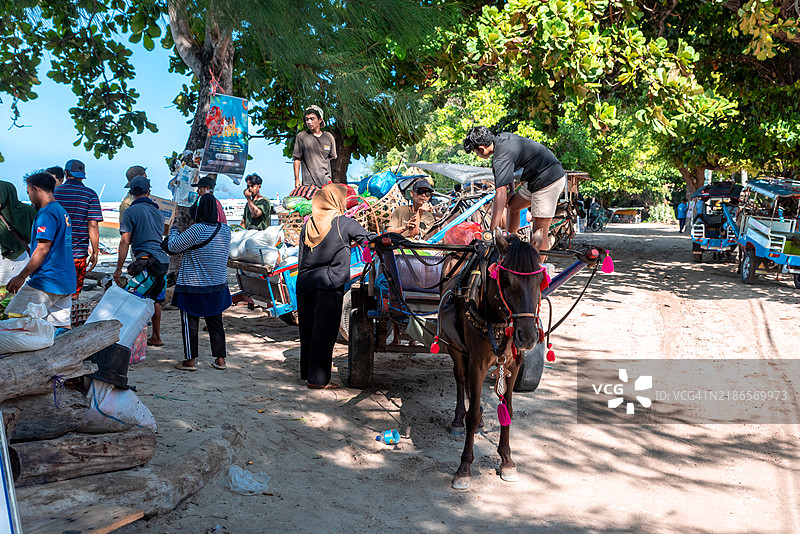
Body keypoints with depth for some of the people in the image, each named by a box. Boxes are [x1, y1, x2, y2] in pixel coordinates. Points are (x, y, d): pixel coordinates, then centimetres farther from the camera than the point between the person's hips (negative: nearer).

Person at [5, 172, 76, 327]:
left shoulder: (46, 213, -11)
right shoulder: (63, 211, 19)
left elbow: (43, 249, -18)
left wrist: (21, 276, -14)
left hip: (46, 280, -9)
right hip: (66, 282, 9)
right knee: (62, 327, 8)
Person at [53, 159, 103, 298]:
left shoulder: (54, 193, 3)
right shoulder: (90, 195, -3)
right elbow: (93, 226, -8)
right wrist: (95, 253, -1)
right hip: (78, 254, -2)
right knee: (73, 295, 6)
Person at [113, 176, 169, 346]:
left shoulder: (130, 212, -3)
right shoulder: (158, 211, 19)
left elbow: (125, 242, -7)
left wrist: (118, 269, -5)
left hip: (147, 261, -8)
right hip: (163, 260, 8)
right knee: (154, 300, 17)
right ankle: (156, 337, 24)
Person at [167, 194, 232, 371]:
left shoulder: (196, 230, -21)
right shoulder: (225, 230, -2)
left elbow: (173, 247, -13)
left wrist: (173, 231, 7)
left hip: (193, 286, -6)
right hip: (217, 285, 6)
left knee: (190, 323, 6)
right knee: (215, 322, 14)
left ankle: (190, 360, 12)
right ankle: (220, 359, 17)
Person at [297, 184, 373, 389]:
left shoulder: (307, 225, 11)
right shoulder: (344, 223, -4)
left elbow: (301, 260, 13)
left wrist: (303, 282, 18)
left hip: (305, 284, 6)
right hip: (328, 287, -6)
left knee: (308, 330, 14)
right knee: (324, 332, 0)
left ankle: (307, 373, 24)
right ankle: (318, 379, 4)